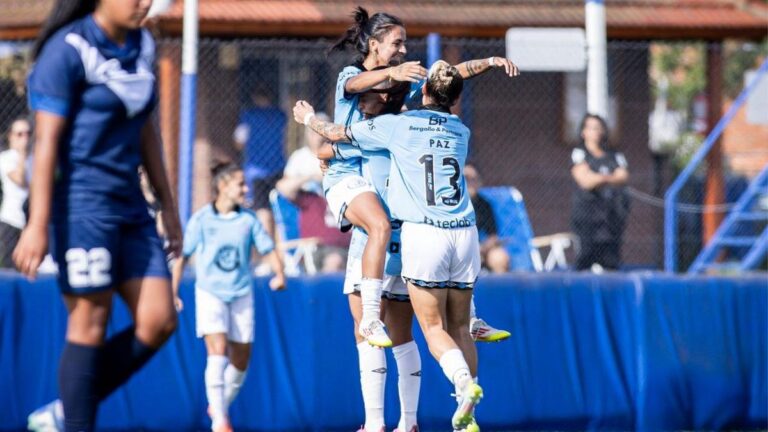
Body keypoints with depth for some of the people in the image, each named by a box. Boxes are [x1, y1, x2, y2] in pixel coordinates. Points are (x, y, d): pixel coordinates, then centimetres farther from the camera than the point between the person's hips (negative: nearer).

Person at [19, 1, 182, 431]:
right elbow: (46, 141, -15)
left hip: (130, 205, 8)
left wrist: (168, 206, 19)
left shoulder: (142, 45, 11)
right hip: (82, 203, -8)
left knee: (159, 321, 0)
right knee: (91, 324, -6)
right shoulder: (67, 50, -11)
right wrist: (38, 225, -19)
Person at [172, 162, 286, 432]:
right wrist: (173, 292, 3)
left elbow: (268, 250, 5)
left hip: (241, 295, 3)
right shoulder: (201, 220, -4)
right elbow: (182, 256, 3)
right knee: (217, 351, -20)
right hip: (210, 292, -3)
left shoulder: (249, 219, 2)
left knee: (240, 362, 6)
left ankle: (220, 406, 32)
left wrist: (279, 274, -14)